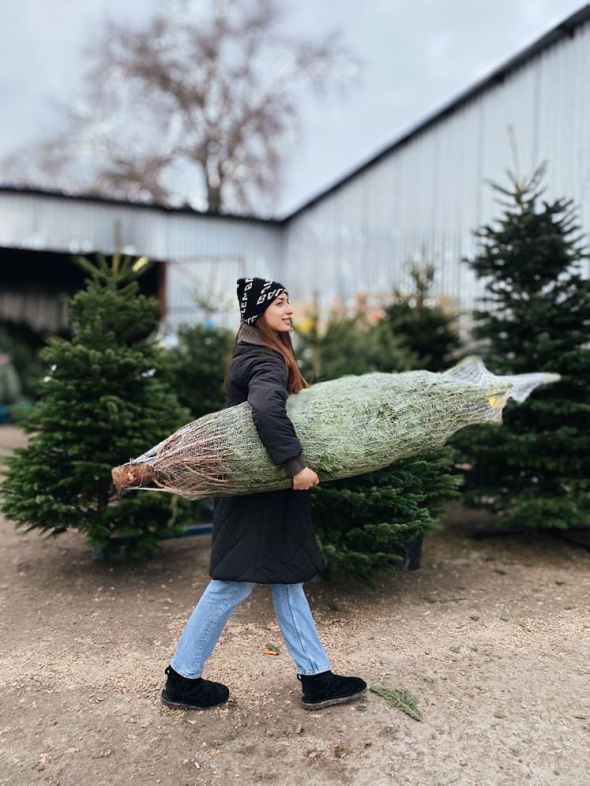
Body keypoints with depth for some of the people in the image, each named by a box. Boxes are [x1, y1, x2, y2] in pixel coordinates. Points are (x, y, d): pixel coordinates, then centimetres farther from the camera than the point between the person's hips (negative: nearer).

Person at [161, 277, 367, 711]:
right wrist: (296, 464, -34)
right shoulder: (266, 361, -18)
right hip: (255, 496, -10)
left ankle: (316, 678, 26)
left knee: (287, 580, 14)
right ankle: (182, 679, 21)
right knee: (234, 582, 2)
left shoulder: (260, 355, 14)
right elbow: (268, 408, -38)